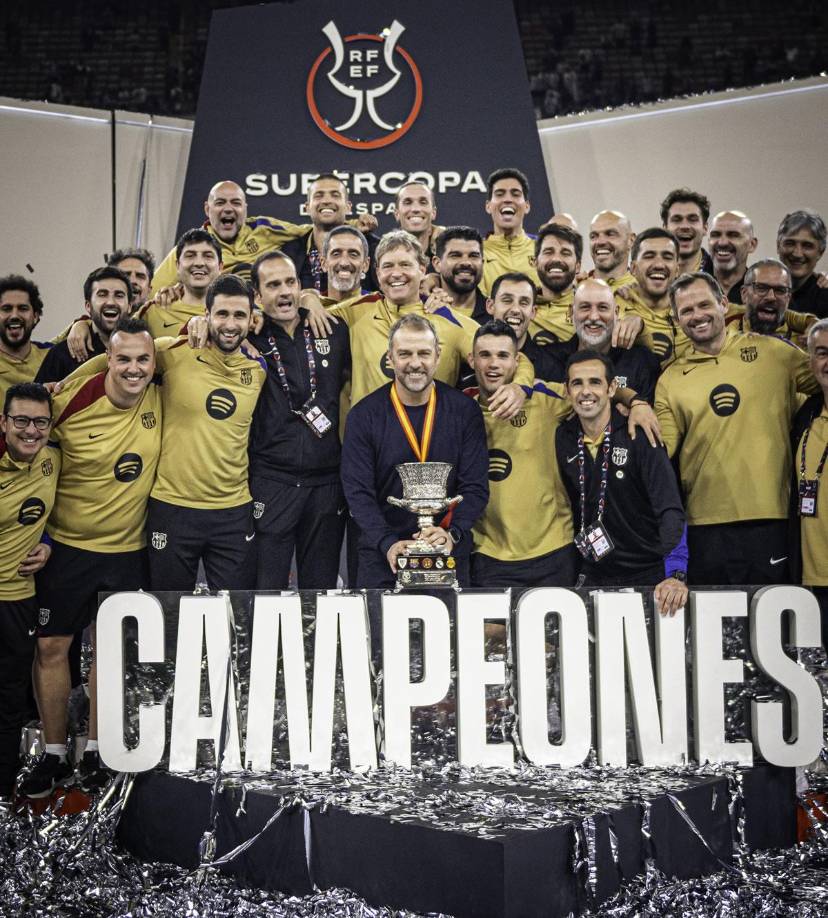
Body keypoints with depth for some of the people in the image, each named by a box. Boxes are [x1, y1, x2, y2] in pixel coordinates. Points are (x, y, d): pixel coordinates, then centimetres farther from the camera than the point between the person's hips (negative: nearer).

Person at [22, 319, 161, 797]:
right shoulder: (72, 399, -16)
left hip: (128, 548, 1)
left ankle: (96, 750, 26)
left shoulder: (161, 400, -9)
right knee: (52, 646, 5)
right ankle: (54, 754, 21)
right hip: (67, 544, -1)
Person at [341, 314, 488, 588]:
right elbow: (358, 491, -9)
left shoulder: (464, 411, -2)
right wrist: (388, 543, -23)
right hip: (381, 555, 0)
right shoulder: (363, 416, -4)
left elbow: (475, 486, -6)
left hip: (449, 555, 1)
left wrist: (452, 533, -23)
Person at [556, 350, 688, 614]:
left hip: (649, 575, -3)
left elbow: (670, 510, -21)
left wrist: (676, 574, -33)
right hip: (593, 577, 3)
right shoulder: (563, 439, 0)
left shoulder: (638, 436, -12)